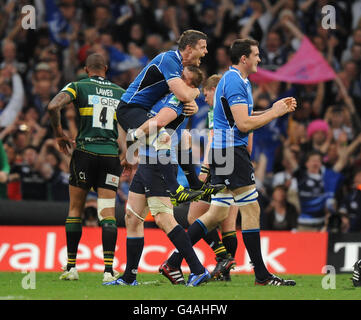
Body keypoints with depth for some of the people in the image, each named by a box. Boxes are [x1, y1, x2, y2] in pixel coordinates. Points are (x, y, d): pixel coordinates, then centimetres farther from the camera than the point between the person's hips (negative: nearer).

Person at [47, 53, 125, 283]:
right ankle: (109, 270, -14)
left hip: (85, 152, -1)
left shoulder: (79, 87, 4)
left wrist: (59, 134, 2)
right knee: (108, 213, -3)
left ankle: (71, 266, 13)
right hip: (111, 155, 1)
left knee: (75, 210, 13)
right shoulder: (121, 92, 13)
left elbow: (54, 106, -13)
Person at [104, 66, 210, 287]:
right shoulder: (165, 95, 16)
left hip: (160, 166, -10)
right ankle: (129, 277, 17)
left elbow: (158, 122, -26)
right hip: (146, 163, 10)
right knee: (132, 218, 11)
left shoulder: (178, 99, -13)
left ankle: (198, 270, -18)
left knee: (164, 219, -17)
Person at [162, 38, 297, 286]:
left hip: (222, 151, 11)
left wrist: (275, 109, 18)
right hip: (231, 150, -11)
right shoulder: (235, 82, -13)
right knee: (251, 209, -6)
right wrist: (275, 113, -10)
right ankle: (262, 275, -4)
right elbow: (244, 124, -19)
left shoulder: (237, 80, 21)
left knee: (218, 213, 9)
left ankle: (174, 261, 6)